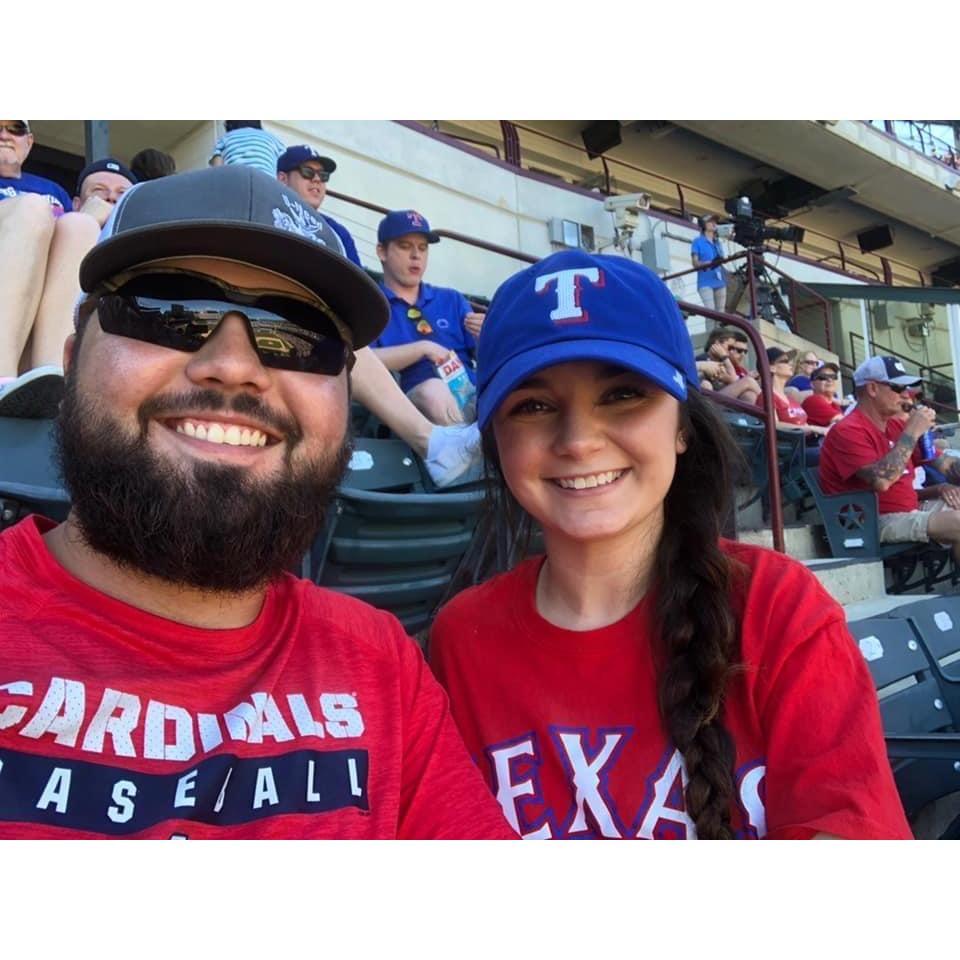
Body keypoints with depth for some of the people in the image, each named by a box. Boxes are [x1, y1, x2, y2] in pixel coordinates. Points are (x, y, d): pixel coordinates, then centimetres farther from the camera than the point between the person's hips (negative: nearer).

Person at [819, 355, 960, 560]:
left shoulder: (897, 426, 13)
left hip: (911, 511, 9)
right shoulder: (848, 431, -13)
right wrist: (912, 434, -18)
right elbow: (881, 481, -27)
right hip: (876, 521, -9)